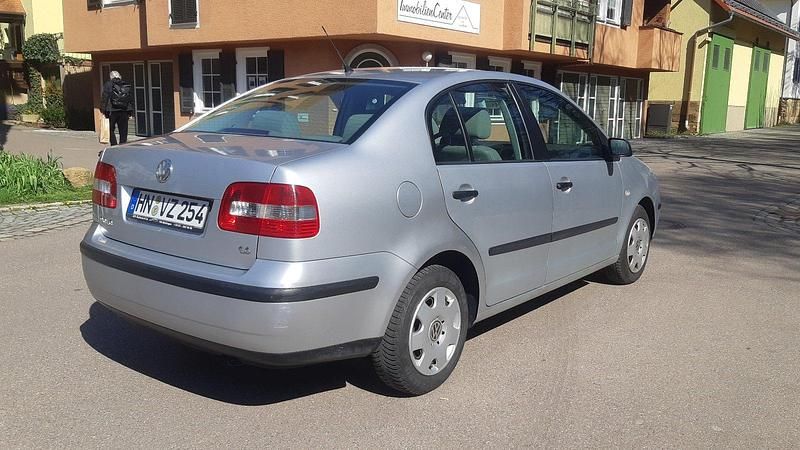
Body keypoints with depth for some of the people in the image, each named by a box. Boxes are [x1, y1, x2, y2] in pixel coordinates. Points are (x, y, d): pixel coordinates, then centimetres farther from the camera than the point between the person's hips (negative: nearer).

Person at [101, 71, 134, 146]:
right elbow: (131, 99, 12)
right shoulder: (127, 85, 10)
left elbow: (104, 99, -4)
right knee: (123, 132, 7)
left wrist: (104, 111, 0)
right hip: (124, 111, 3)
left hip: (112, 111, -3)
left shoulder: (108, 85, 0)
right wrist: (130, 112, 15)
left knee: (111, 130, 7)